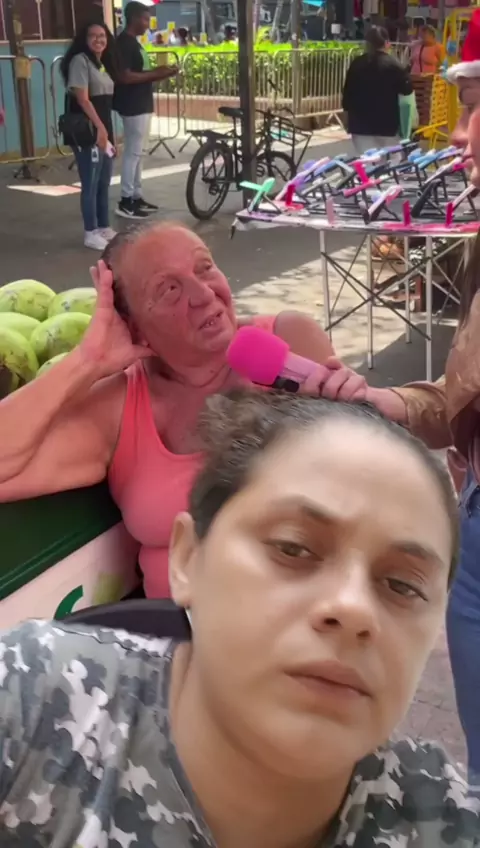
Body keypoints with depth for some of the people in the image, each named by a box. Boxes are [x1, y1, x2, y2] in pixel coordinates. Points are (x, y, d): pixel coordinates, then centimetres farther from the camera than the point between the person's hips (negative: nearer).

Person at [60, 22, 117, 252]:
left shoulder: (102, 63, 17)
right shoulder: (80, 60, -9)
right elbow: (82, 99, -17)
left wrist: (108, 131, 17)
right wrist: (99, 127, -22)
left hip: (104, 130, 9)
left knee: (104, 183, 13)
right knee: (90, 184, -6)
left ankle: (104, 228, 22)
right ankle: (91, 233, 0)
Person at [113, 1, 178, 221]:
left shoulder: (133, 42, 16)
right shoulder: (124, 42, -15)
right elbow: (125, 76, -23)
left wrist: (159, 74, 6)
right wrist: (156, 73, -17)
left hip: (141, 105, 10)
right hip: (133, 107, -10)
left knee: (137, 153, 13)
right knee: (132, 153, -7)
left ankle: (137, 197, 19)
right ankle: (125, 202, -3)